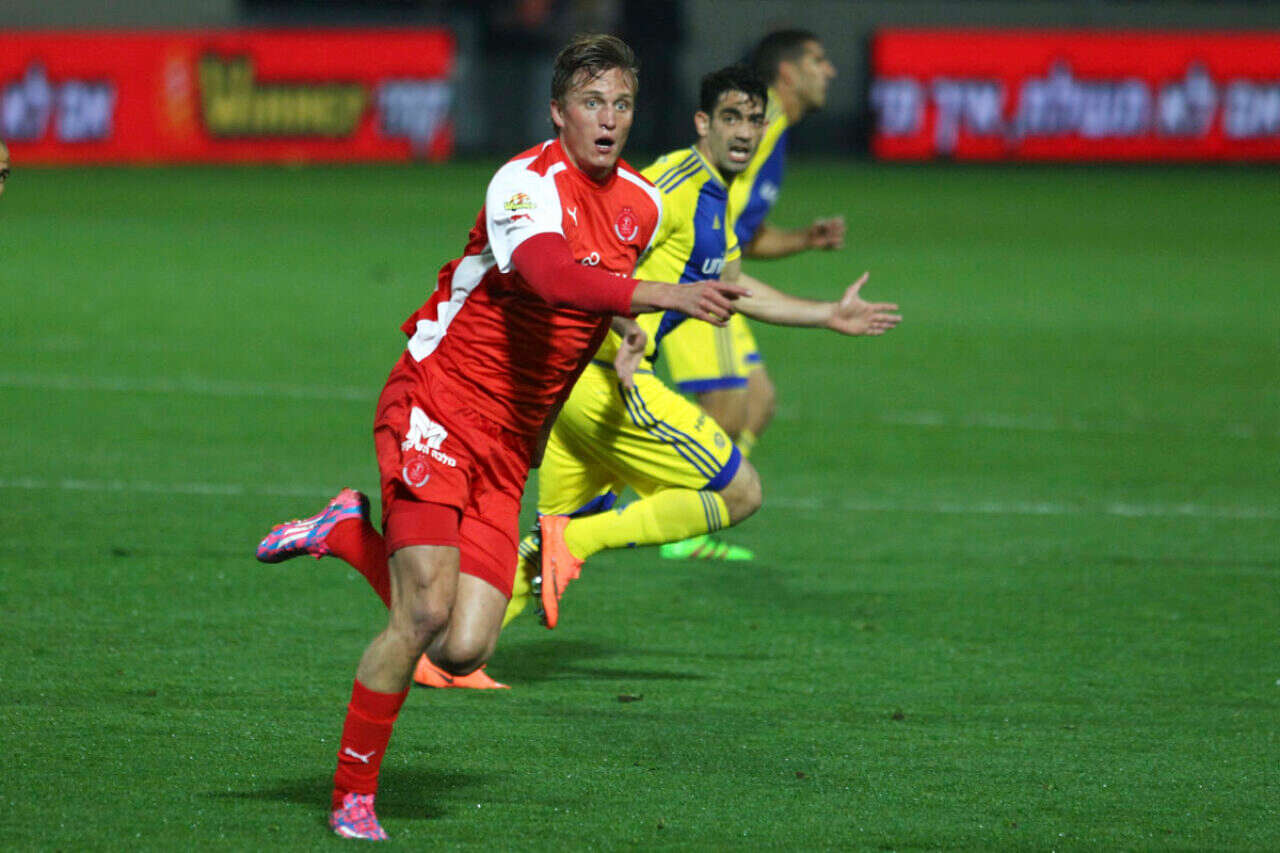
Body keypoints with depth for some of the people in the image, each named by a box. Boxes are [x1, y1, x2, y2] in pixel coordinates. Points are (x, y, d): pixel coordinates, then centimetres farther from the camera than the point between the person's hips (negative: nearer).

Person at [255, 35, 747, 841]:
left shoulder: (642, 206, 6)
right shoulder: (529, 183, -18)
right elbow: (554, 280, -39)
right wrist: (670, 295, -48)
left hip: (509, 443, 7)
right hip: (436, 406, -7)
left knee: (465, 650, -6)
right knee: (425, 613, -19)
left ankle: (353, 534, 20)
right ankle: (353, 797, 0)